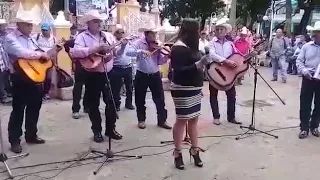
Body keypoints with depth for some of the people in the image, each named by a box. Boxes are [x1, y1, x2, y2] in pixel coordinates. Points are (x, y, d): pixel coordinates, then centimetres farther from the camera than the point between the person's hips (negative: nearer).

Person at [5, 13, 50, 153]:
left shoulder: (31, 39, 16)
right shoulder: (11, 38, -8)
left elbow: (36, 56, 21)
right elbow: (21, 52, -27)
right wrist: (41, 54, -20)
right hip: (20, 78, -7)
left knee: (34, 108, 14)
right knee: (18, 110, 0)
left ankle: (31, 136, 27)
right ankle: (14, 141, 10)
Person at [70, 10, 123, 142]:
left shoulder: (108, 36, 11)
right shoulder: (82, 36, -5)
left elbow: (117, 53, 15)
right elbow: (75, 52, -22)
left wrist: (123, 45, -6)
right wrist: (96, 48, -25)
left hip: (108, 73, 4)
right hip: (92, 75, -4)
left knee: (111, 102, 8)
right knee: (93, 104, 6)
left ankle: (111, 129, 23)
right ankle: (97, 131, 20)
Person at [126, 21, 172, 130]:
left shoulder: (157, 45, 1)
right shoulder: (139, 43, -6)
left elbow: (160, 61, 1)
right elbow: (128, 52, -22)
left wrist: (167, 56, -18)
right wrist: (141, 51, -34)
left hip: (155, 75, 2)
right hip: (141, 75, -2)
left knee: (160, 99, 5)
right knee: (140, 99, 10)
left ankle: (162, 120, 18)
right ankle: (141, 120, 27)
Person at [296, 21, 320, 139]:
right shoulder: (306, 46, 4)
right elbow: (299, 61, 3)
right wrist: (303, 70, -15)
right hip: (308, 78, 0)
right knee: (305, 104, 2)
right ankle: (304, 128, 12)